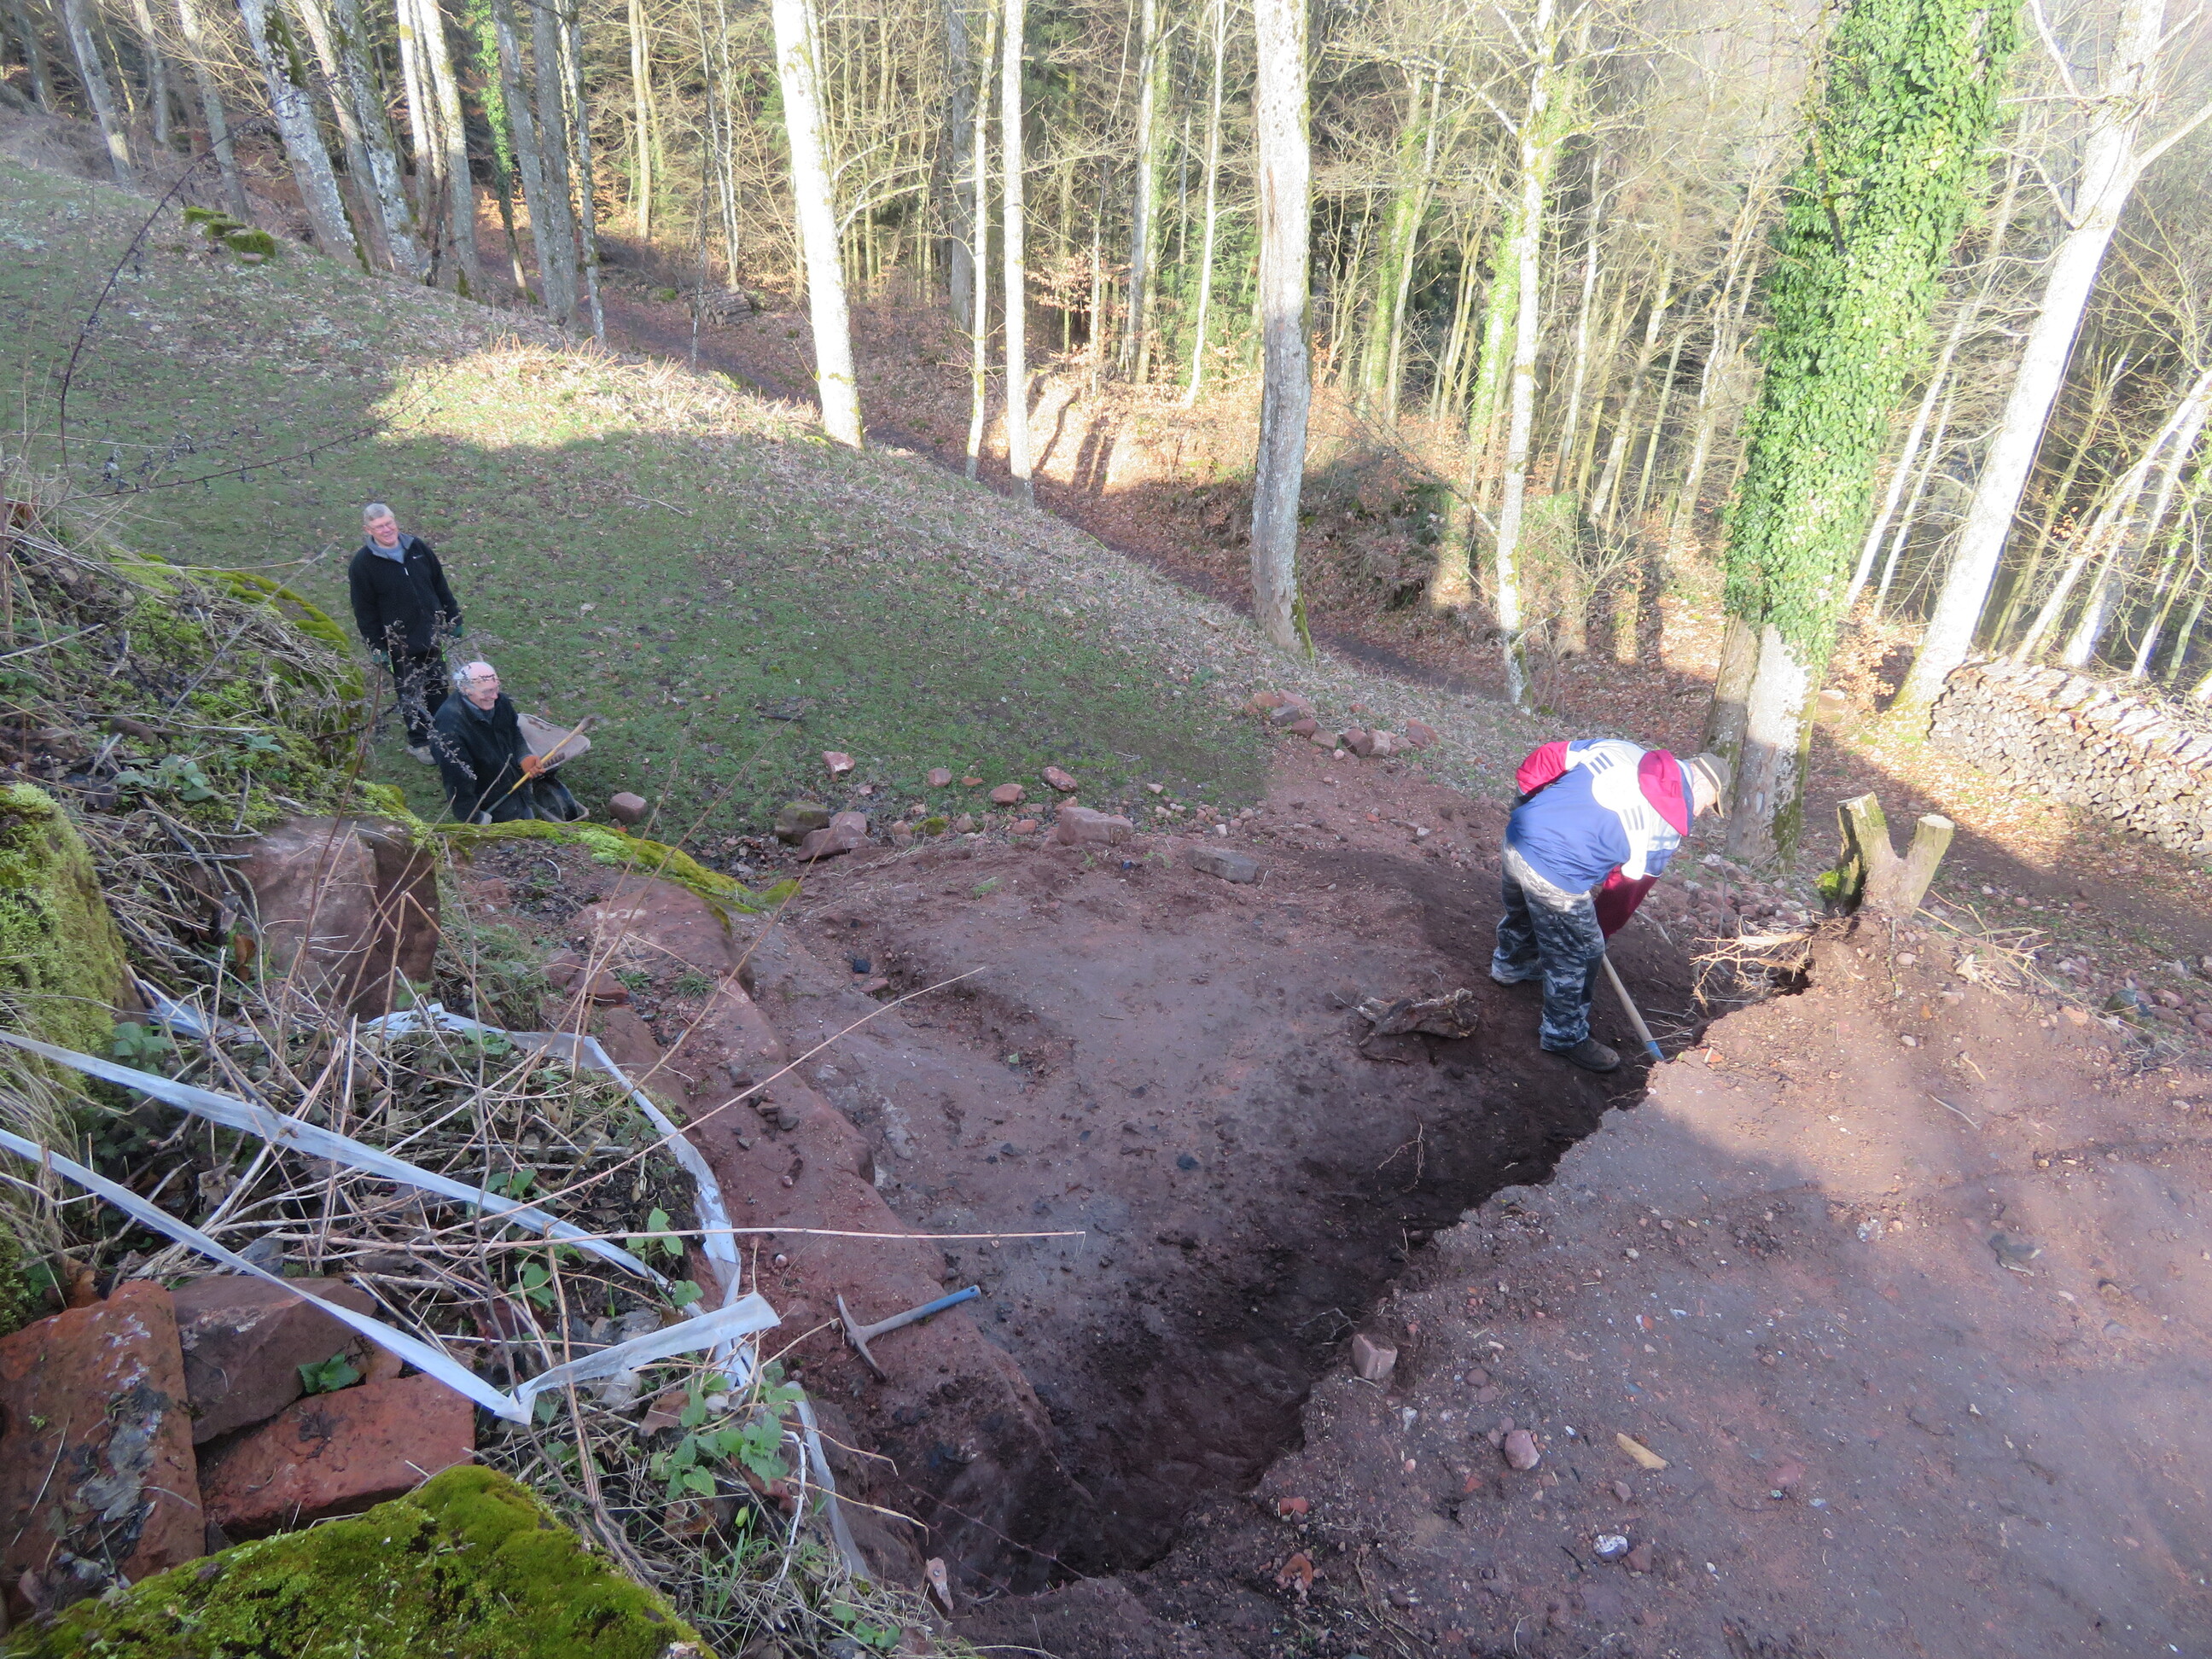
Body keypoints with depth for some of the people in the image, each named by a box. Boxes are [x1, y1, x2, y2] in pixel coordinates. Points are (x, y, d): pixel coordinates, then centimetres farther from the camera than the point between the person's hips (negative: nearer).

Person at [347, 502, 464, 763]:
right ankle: (418, 742, 24)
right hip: (400, 644, -4)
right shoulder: (362, 564, -13)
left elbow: (440, 586, 10)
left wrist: (453, 619, 10)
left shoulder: (417, 547, 0)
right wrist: (377, 648, -10)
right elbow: (364, 611, -9)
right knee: (411, 694, 8)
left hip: (431, 636, 4)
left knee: (437, 687, 17)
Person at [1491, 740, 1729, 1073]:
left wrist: (1533, 808, 25)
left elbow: (1544, 760, 10)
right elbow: (1628, 887, 4)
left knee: (1522, 914, 37)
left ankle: (1510, 965, 65)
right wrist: (1603, 929, 19)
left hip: (1517, 836, 7)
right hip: (1558, 877, -7)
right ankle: (1565, 1036, 33)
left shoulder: (1618, 748, 10)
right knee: (1580, 956, 15)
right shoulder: (1673, 821, -3)